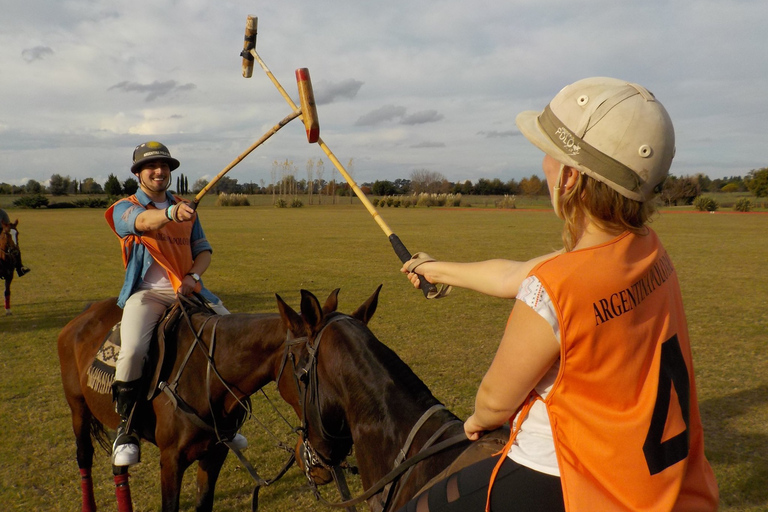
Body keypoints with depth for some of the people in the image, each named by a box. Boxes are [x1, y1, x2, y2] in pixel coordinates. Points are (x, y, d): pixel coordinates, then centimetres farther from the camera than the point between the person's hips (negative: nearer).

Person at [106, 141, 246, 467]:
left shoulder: (186, 210, 16)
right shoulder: (125, 208, 1)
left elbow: (203, 250, 13)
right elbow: (144, 221, -24)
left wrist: (193, 276, -9)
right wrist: (173, 212, -47)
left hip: (188, 291, 5)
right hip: (147, 293, -4)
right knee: (133, 351, -31)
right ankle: (125, 429, -9)